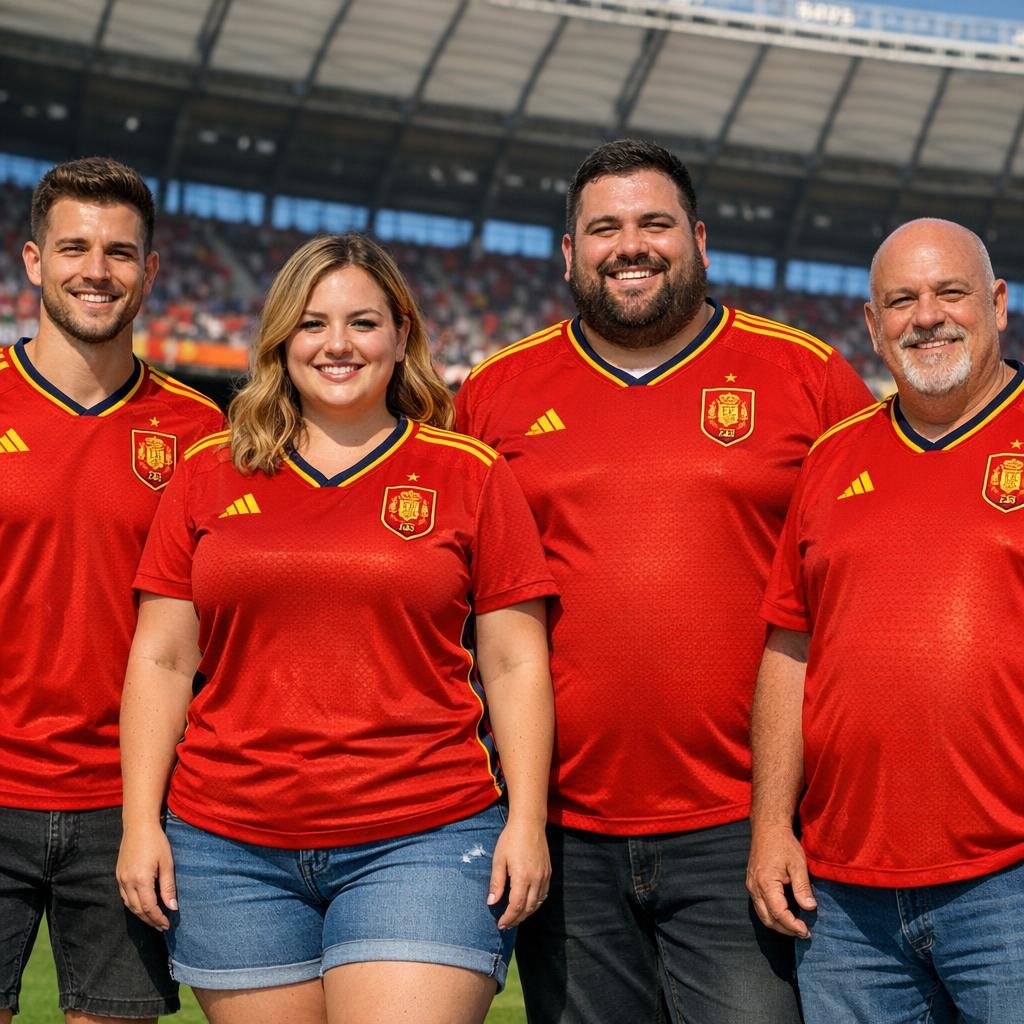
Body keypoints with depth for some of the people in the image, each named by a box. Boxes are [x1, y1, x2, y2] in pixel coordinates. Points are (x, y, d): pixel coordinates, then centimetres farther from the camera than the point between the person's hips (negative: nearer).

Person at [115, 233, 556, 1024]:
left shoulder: (471, 475, 5)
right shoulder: (210, 474, 10)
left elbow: (515, 663, 4)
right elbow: (162, 660, 10)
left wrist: (526, 820, -3)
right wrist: (141, 822, 4)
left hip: (420, 843, -2)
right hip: (230, 845, 2)